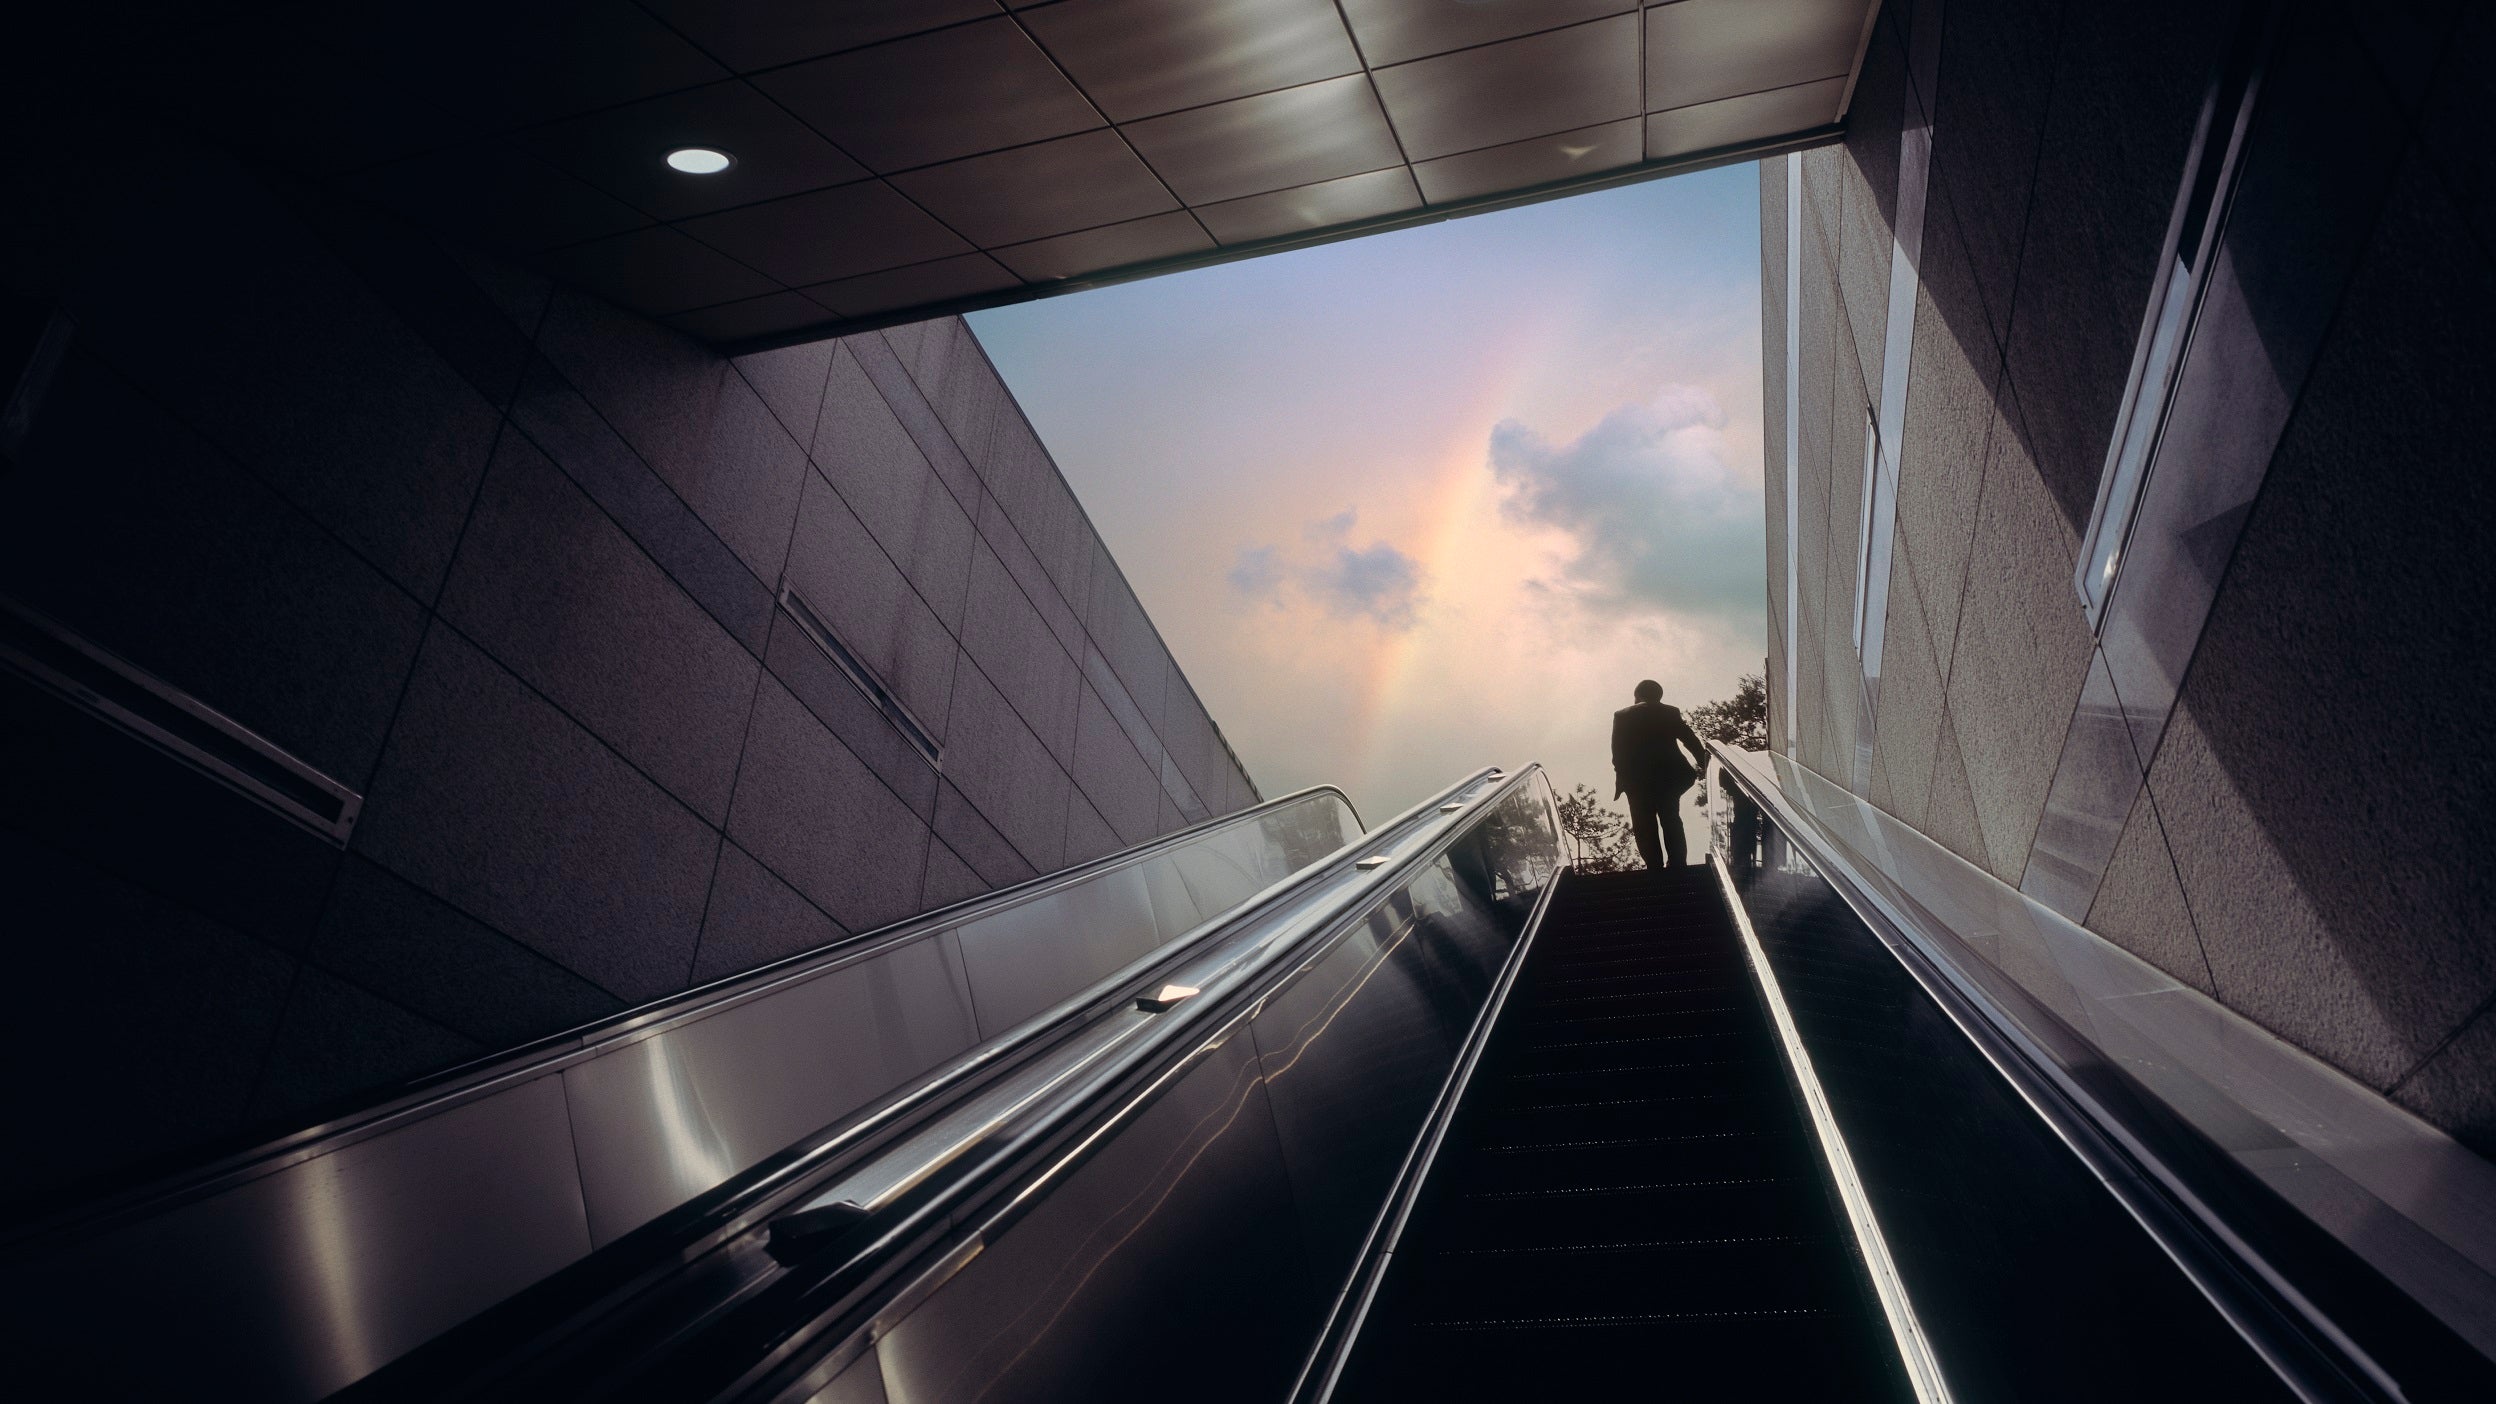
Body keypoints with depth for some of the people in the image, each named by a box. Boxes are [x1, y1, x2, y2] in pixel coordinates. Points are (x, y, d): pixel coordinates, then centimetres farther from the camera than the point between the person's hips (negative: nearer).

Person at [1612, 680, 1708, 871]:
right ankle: (1678, 868, 15)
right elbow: (1690, 739, 4)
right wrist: (1703, 763, 15)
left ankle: (1655, 870, 2)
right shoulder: (1671, 713, 3)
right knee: (1672, 823, 16)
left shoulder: (1622, 716, -1)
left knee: (1644, 828, 6)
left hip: (1637, 782, -2)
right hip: (1668, 778, 2)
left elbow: (1618, 753, -4)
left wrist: (1621, 780, 1)